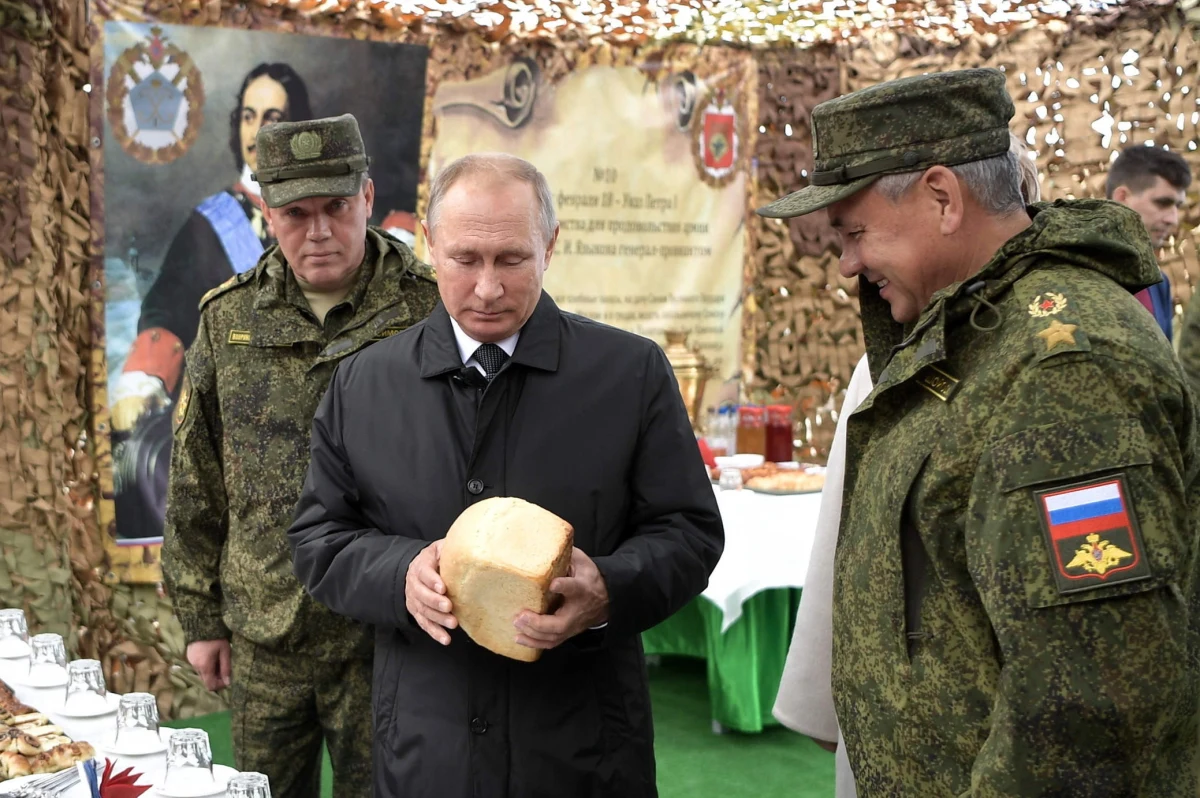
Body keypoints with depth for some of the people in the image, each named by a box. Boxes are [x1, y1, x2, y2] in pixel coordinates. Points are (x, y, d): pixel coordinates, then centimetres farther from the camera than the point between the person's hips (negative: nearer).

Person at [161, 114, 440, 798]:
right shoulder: (229, 319, 3)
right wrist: (201, 617, 10)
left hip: (384, 638, -3)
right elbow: (196, 485, 9)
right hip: (264, 636, 3)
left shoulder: (428, 311, -8)